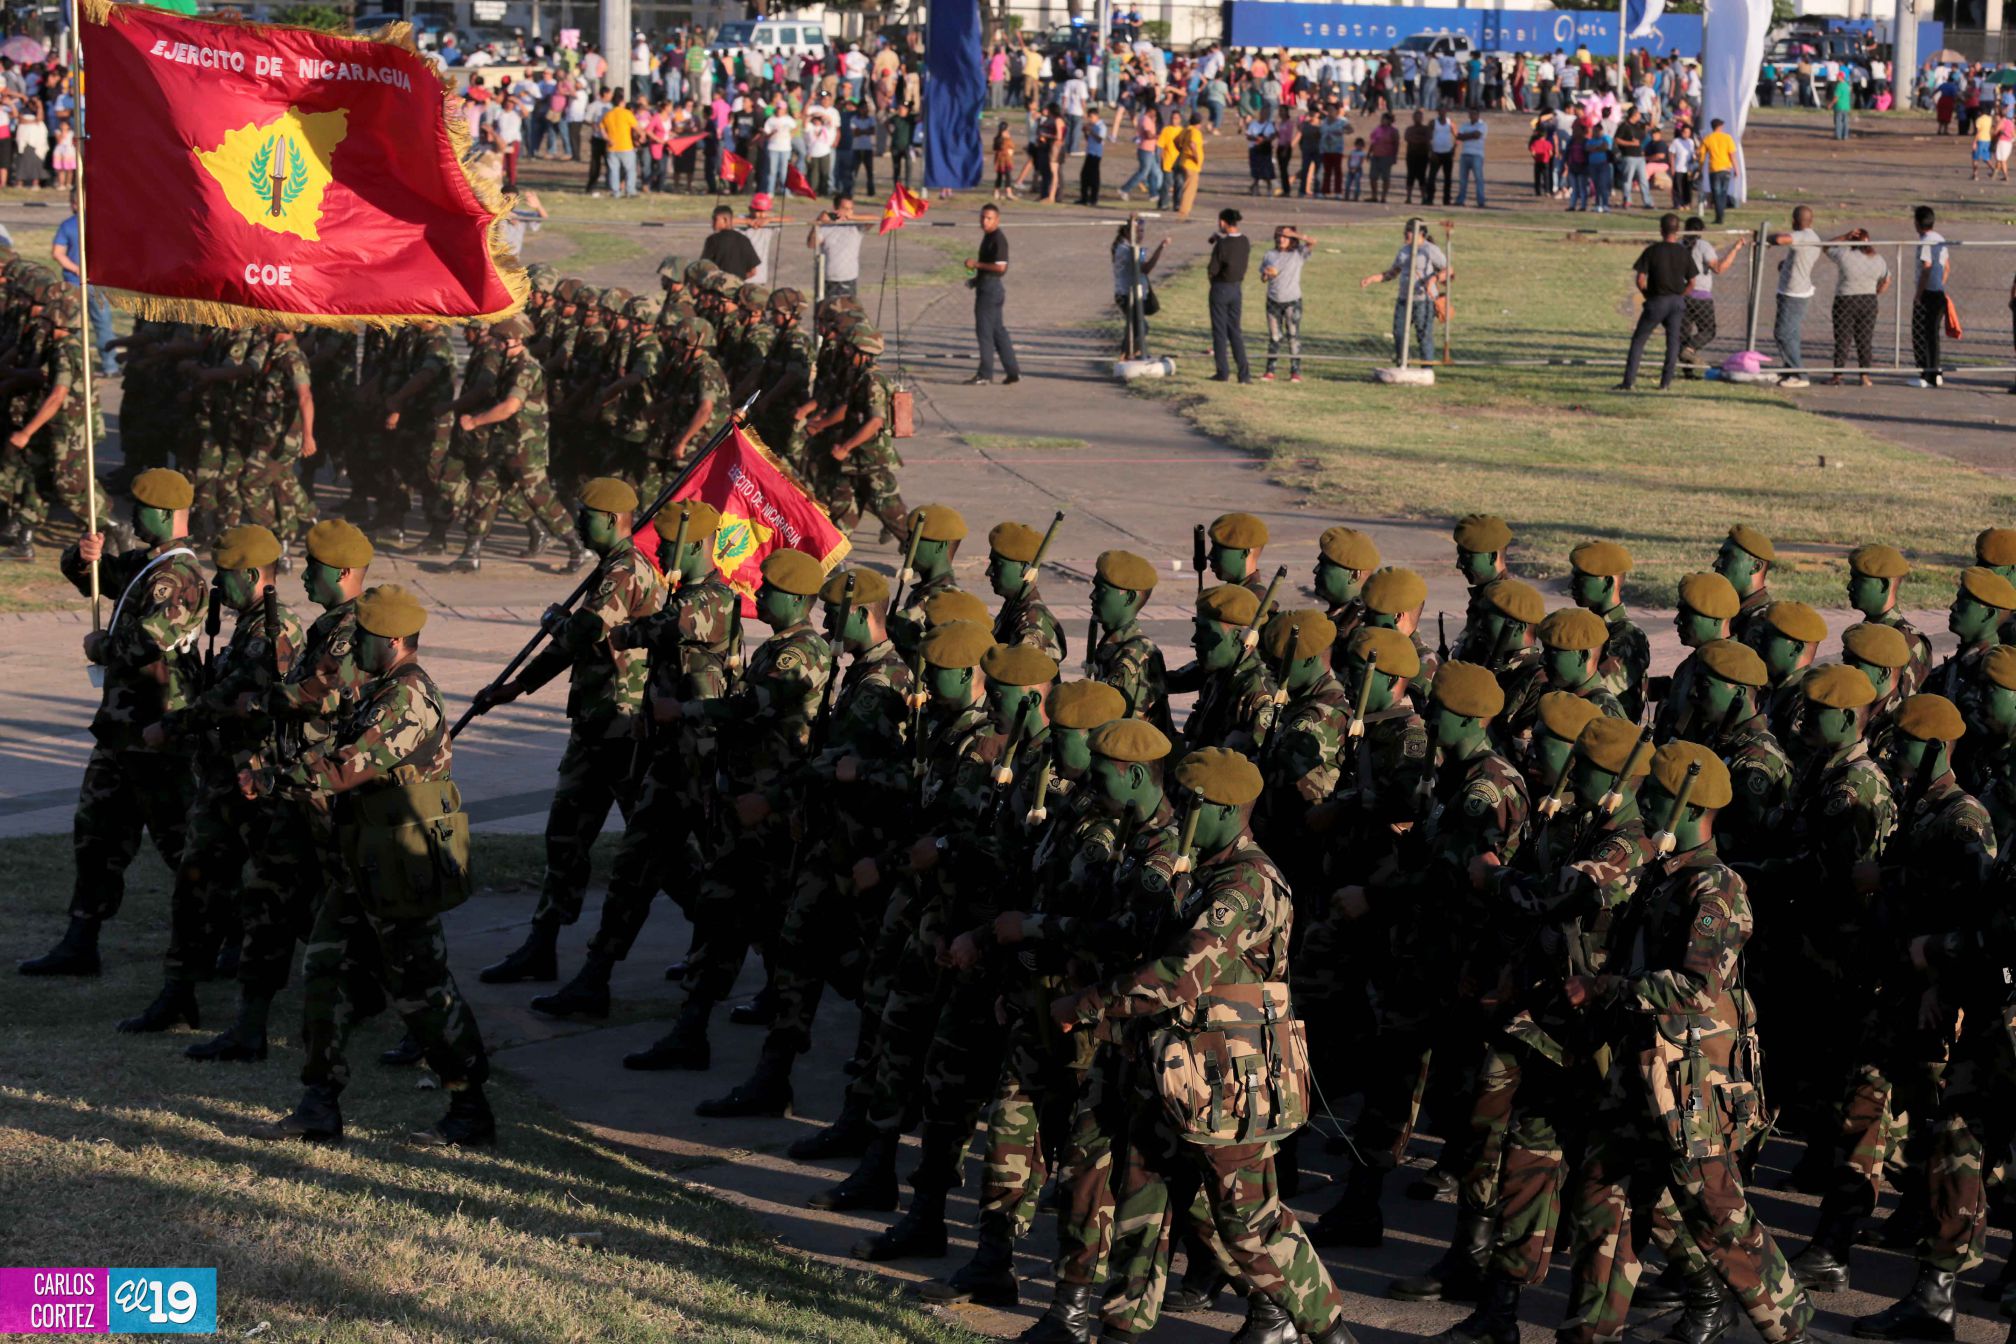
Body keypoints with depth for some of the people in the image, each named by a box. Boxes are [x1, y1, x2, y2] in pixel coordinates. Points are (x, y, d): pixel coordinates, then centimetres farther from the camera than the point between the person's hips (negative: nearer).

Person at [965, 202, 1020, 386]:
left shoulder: (998, 239, -16)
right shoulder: (988, 237, 15)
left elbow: (1000, 267, -24)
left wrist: (976, 264, -18)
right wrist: (977, 279, 15)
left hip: (990, 288, -10)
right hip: (986, 287, 10)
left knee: (984, 330, -5)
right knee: (997, 330, 12)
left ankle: (985, 373, -1)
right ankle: (1012, 371, 13)